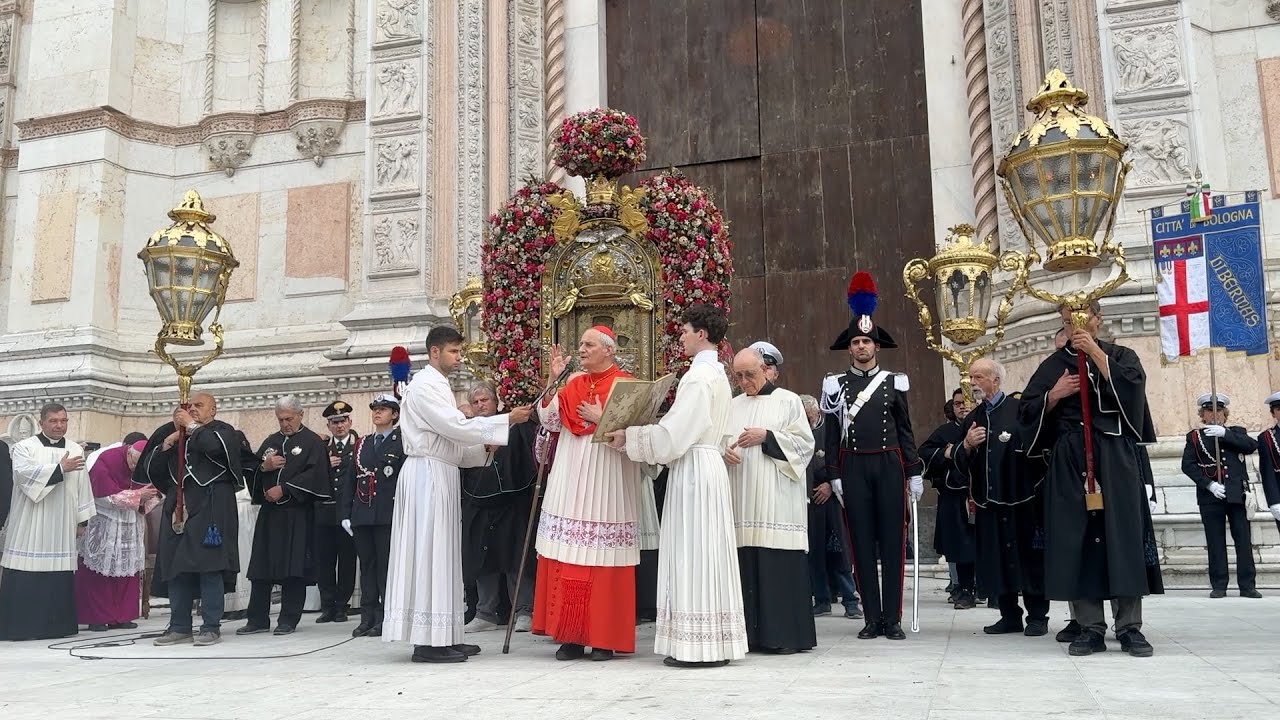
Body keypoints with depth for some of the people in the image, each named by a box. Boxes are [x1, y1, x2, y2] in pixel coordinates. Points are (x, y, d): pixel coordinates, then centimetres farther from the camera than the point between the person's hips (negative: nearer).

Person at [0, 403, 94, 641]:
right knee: (25, 580, -5)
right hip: (30, 528, -3)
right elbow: (26, 474, -17)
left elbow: (83, 487, 13)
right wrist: (60, 468, -20)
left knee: (60, 577, 1)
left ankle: (57, 625, 8)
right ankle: (21, 626, 2)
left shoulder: (76, 450, 12)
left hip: (62, 529, 3)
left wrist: (82, 520, 11)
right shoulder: (24, 448, 2)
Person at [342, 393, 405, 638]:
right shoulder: (363, 443, 18)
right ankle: (368, 618, 12)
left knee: (386, 566, -3)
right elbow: (351, 480, 17)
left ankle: (387, 618, 2)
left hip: (388, 514, -5)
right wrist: (345, 513, 10)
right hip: (362, 514, 5)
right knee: (367, 566, 7)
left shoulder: (402, 442, 0)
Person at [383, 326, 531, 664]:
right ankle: (427, 641, -5)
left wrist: (484, 447, 8)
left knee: (441, 554, 9)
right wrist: (507, 420, -16)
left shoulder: (437, 385, 20)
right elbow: (457, 427, -19)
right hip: (427, 475, -10)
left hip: (440, 476, 10)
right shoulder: (425, 385, -10)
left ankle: (443, 636, 13)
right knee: (429, 553, -8)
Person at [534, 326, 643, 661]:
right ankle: (571, 635, 10)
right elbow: (550, 421, 6)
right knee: (568, 559, 3)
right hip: (570, 479, 5)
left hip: (606, 482, -5)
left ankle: (604, 637, 6)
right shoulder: (574, 384, 14)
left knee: (602, 559, -3)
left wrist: (602, 418, -13)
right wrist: (552, 380, 1)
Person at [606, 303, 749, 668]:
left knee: (692, 555, -5)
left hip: (693, 470, -10)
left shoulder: (698, 375, -14)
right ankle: (715, 643, 16)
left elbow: (673, 434, -18)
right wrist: (635, 435, 15)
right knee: (707, 555, 11)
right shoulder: (718, 374, 16)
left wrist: (628, 437, -8)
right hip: (709, 465, 10)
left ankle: (697, 645, 0)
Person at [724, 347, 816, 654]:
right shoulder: (734, 406, 17)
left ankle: (785, 634, 0)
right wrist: (724, 451, -6)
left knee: (780, 564, -6)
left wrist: (766, 437, -12)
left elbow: (804, 443, -2)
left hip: (777, 499, -4)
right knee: (747, 563, 1)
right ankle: (752, 632, 8)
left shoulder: (788, 401, 5)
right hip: (742, 498, 4)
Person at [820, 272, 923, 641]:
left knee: (893, 541, 1)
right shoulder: (836, 385, 7)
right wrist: (834, 476, -1)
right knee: (862, 542, 3)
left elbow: (905, 430, 9)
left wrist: (914, 473, 4)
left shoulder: (894, 382, 8)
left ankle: (893, 619, 6)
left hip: (889, 465, 0)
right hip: (853, 468, 0)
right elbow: (831, 434, 6)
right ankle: (873, 618, 9)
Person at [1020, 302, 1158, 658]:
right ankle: (1090, 628, 2)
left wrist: (1095, 352, -14)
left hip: (1115, 458, -1)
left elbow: (1133, 385, -10)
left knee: (1122, 535, -4)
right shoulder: (1053, 365, 15)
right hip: (1069, 461, 2)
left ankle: (1130, 627, 1)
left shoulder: (1120, 355, 11)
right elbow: (1027, 409, 10)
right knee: (1077, 540, -2)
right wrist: (1054, 395, -7)